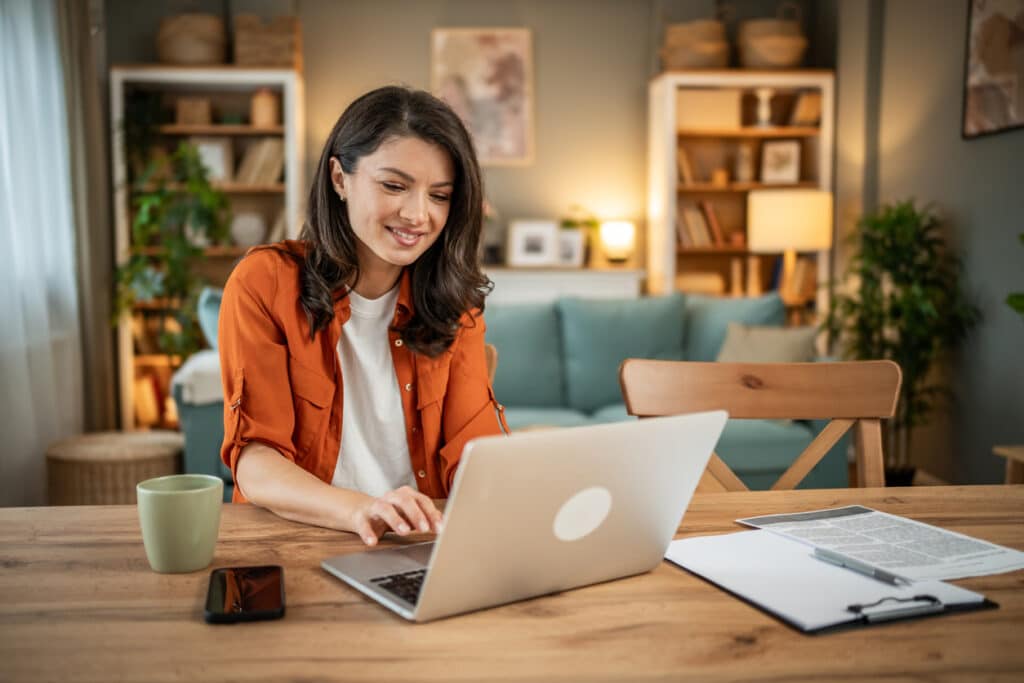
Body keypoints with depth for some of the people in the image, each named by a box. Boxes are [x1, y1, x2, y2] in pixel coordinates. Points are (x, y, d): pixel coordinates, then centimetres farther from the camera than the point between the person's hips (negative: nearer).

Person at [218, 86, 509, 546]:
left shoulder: (454, 301, 5)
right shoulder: (265, 282, -6)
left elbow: (473, 447, -2)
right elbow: (255, 461, -12)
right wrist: (358, 510, -30)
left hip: (426, 546, 4)